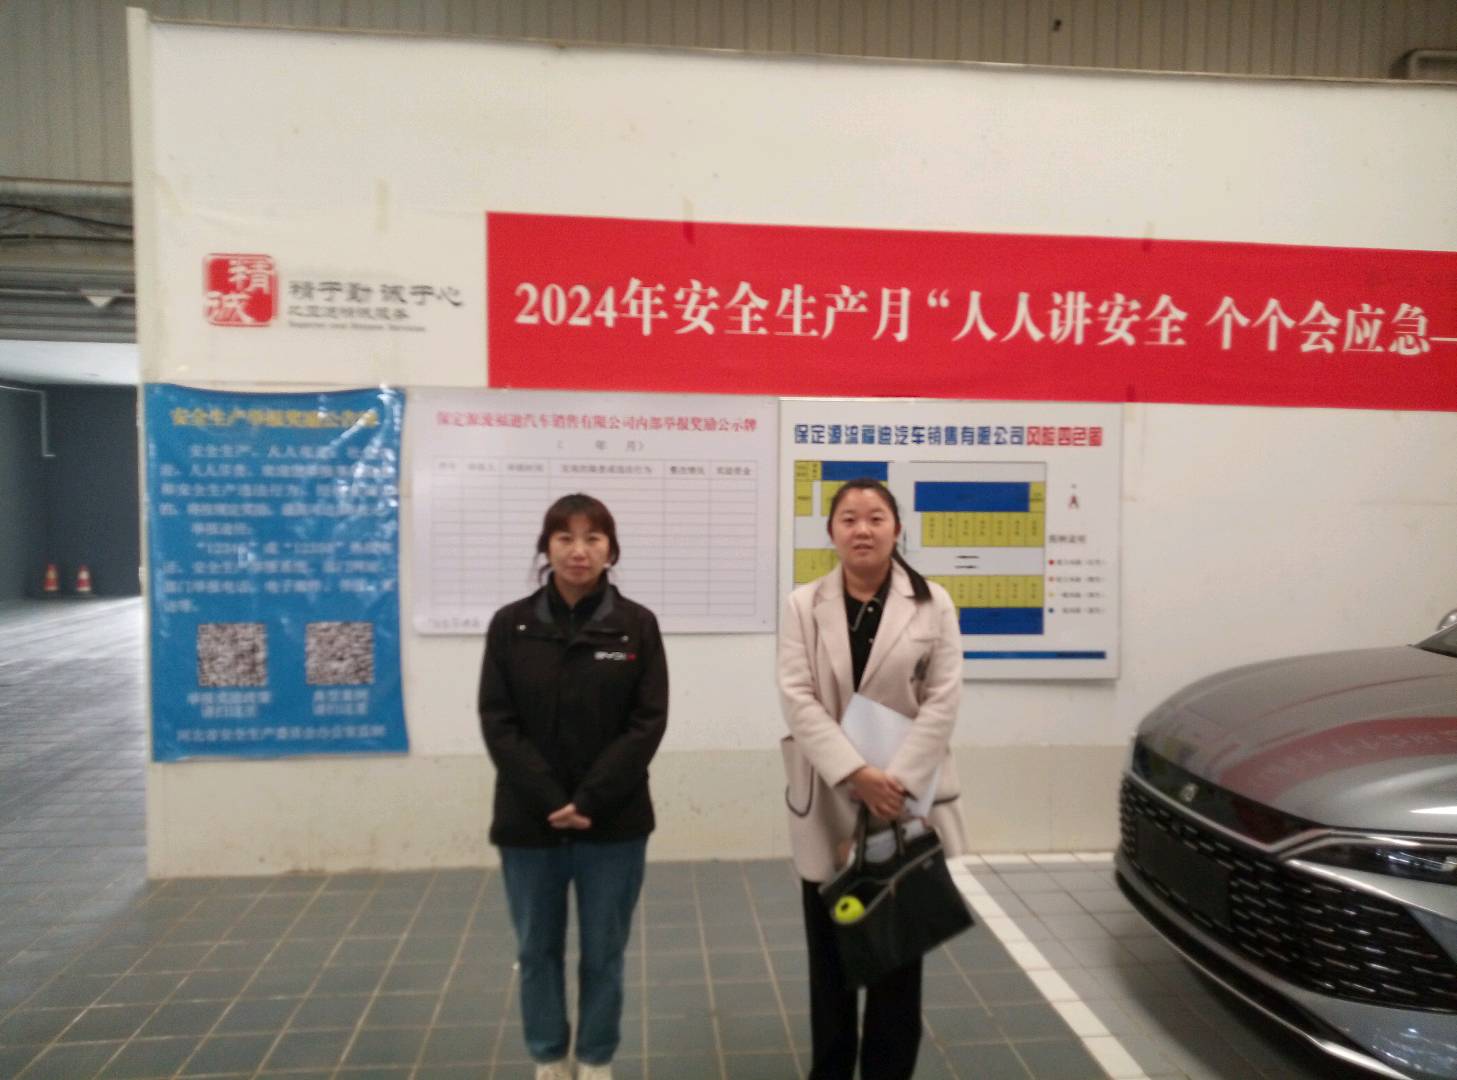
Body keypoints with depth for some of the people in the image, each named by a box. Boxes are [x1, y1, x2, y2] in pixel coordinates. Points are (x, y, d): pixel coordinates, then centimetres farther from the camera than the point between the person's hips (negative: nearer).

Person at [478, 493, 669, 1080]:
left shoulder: (637, 625, -3)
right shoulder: (510, 625, -1)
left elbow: (647, 723, -7)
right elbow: (498, 724, -5)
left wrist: (587, 801, -15)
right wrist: (551, 802, -14)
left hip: (614, 822, -1)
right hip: (529, 822, 1)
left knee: (604, 953, 12)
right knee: (537, 951, 15)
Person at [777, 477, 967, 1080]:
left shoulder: (932, 604, 0)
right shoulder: (804, 605, 0)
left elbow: (943, 700, -6)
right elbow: (798, 700, -9)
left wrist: (895, 782, -16)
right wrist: (856, 775, -20)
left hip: (907, 803, 0)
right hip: (828, 805, 1)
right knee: (831, 958, 14)